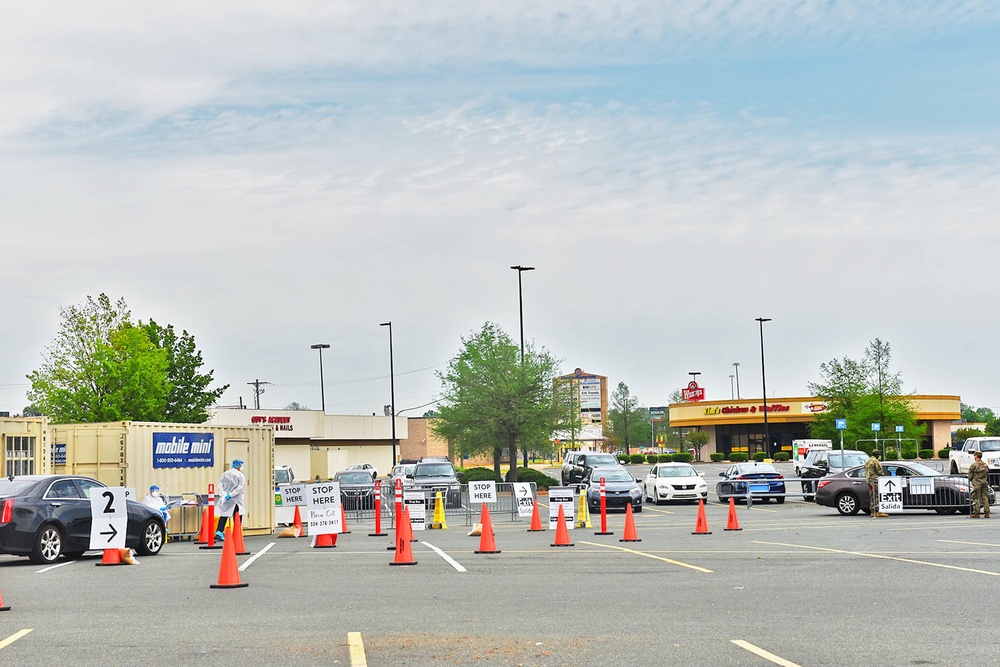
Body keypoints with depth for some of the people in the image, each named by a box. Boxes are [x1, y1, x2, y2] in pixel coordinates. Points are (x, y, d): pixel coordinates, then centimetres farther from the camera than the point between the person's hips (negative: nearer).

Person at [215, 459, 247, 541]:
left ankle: (219, 531, -9)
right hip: (236, 500, -4)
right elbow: (240, 488, -16)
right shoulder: (240, 475, -7)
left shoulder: (225, 474, 7)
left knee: (223, 516, 6)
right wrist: (231, 494, -16)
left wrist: (223, 494, -8)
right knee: (237, 517, 4)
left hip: (225, 499, 4)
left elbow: (220, 485, 1)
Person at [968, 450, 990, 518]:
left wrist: (972, 480, 15)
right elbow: (987, 474, 16)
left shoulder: (973, 465, -9)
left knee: (976, 499, -1)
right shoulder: (985, 465, 10)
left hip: (976, 484, -5)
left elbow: (970, 476, -4)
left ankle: (976, 513, -1)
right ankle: (987, 513, 4)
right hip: (985, 482, 5)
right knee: (985, 498, 7)